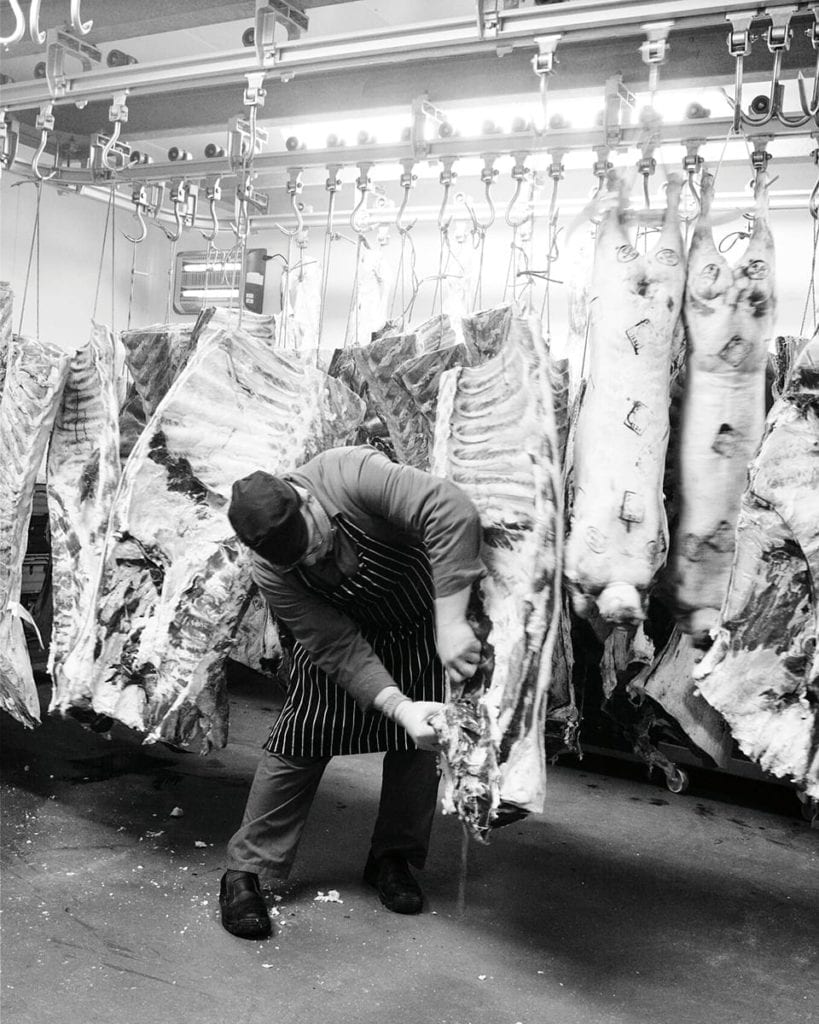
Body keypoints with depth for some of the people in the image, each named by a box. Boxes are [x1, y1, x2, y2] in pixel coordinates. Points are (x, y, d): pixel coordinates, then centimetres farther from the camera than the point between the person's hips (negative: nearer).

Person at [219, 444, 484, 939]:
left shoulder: (349, 475, -38)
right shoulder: (270, 574, -27)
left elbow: (452, 511, -47)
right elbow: (341, 650, -27)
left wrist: (451, 622, -49)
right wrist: (400, 708, -41)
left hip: (424, 625, 0)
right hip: (342, 633, 1)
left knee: (420, 743, 0)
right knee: (300, 741, -5)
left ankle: (393, 858, 21)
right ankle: (244, 872, 9)